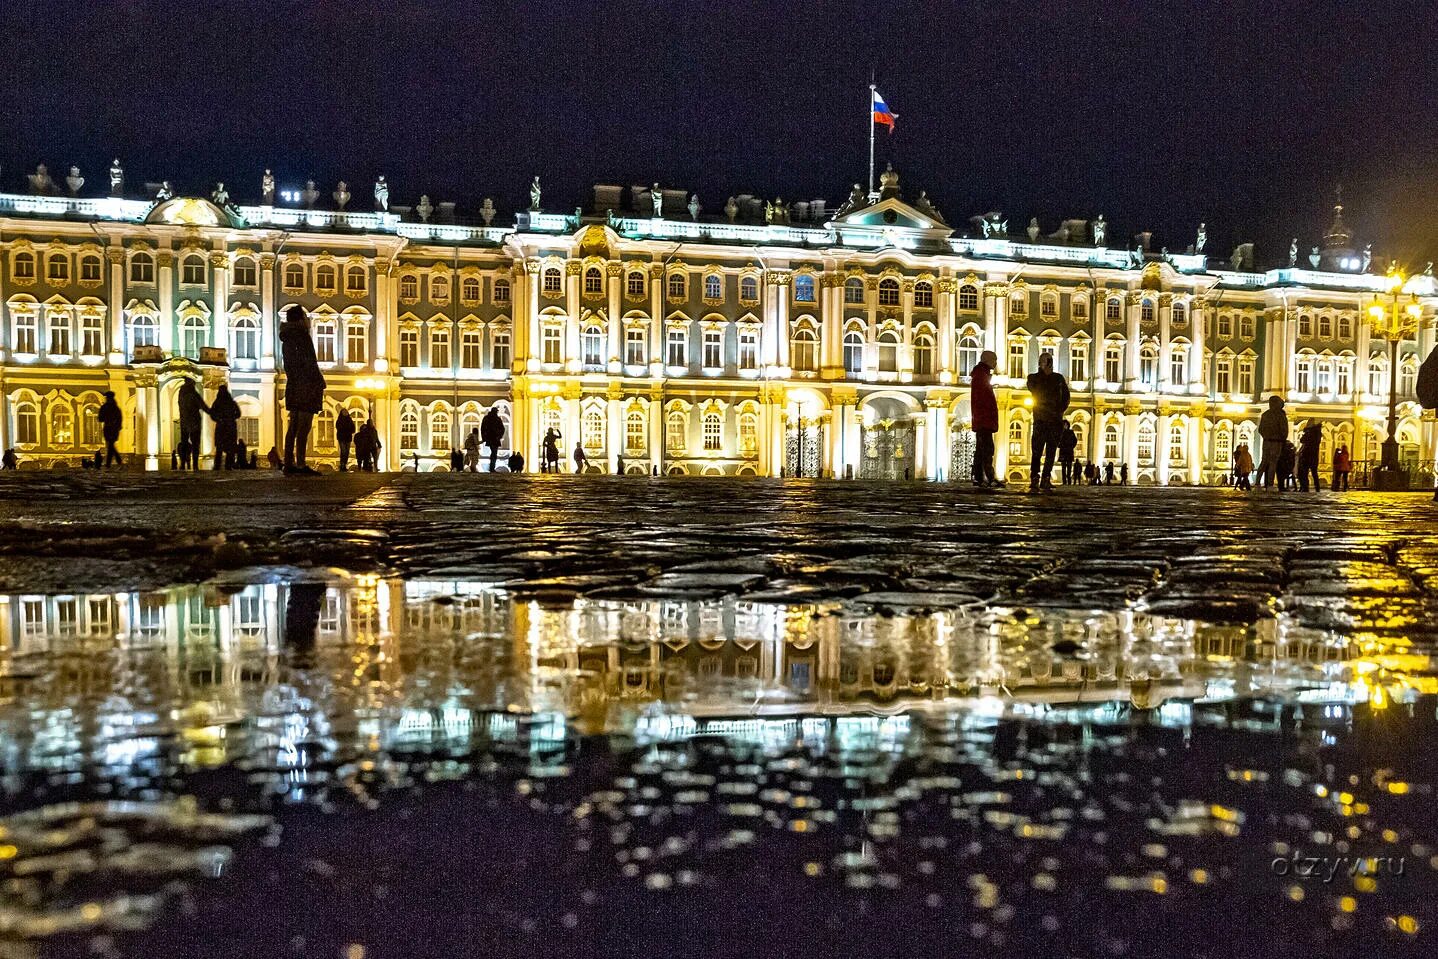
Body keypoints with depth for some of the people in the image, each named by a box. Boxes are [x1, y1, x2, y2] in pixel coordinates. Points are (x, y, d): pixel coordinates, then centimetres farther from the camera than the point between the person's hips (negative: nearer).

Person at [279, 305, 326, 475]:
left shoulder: (287, 339, 17)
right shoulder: (302, 336, -10)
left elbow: (289, 367, 19)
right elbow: (308, 364, -17)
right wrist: (319, 384, -15)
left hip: (293, 386, 9)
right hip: (306, 386, -9)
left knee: (293, 427, 10)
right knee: (303, 428, -11)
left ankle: (289, 464, 11)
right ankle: (301, 465, -14)